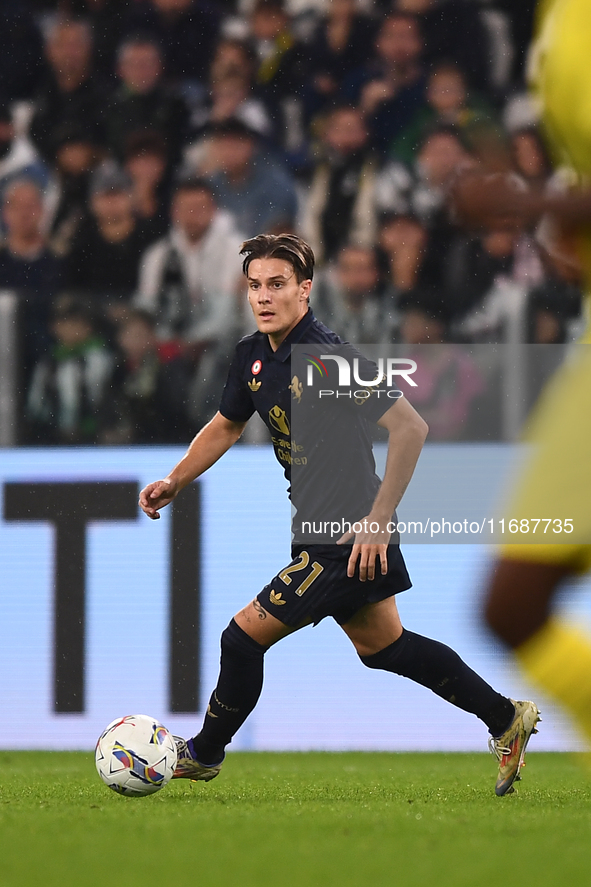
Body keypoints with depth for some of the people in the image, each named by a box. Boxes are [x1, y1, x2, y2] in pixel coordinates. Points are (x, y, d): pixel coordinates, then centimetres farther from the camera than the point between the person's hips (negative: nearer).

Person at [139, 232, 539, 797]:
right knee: (381, 646, 21)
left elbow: (410, 428, -24)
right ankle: (506, 720, 33)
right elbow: (226, 426, 21)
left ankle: (203, 755, 16)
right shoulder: (252, 356, 3)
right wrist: (174, 482, 8)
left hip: (350, 537, -9)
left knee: (244, 637, -5)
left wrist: (378, 521, -24)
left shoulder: (330, 358, -23)